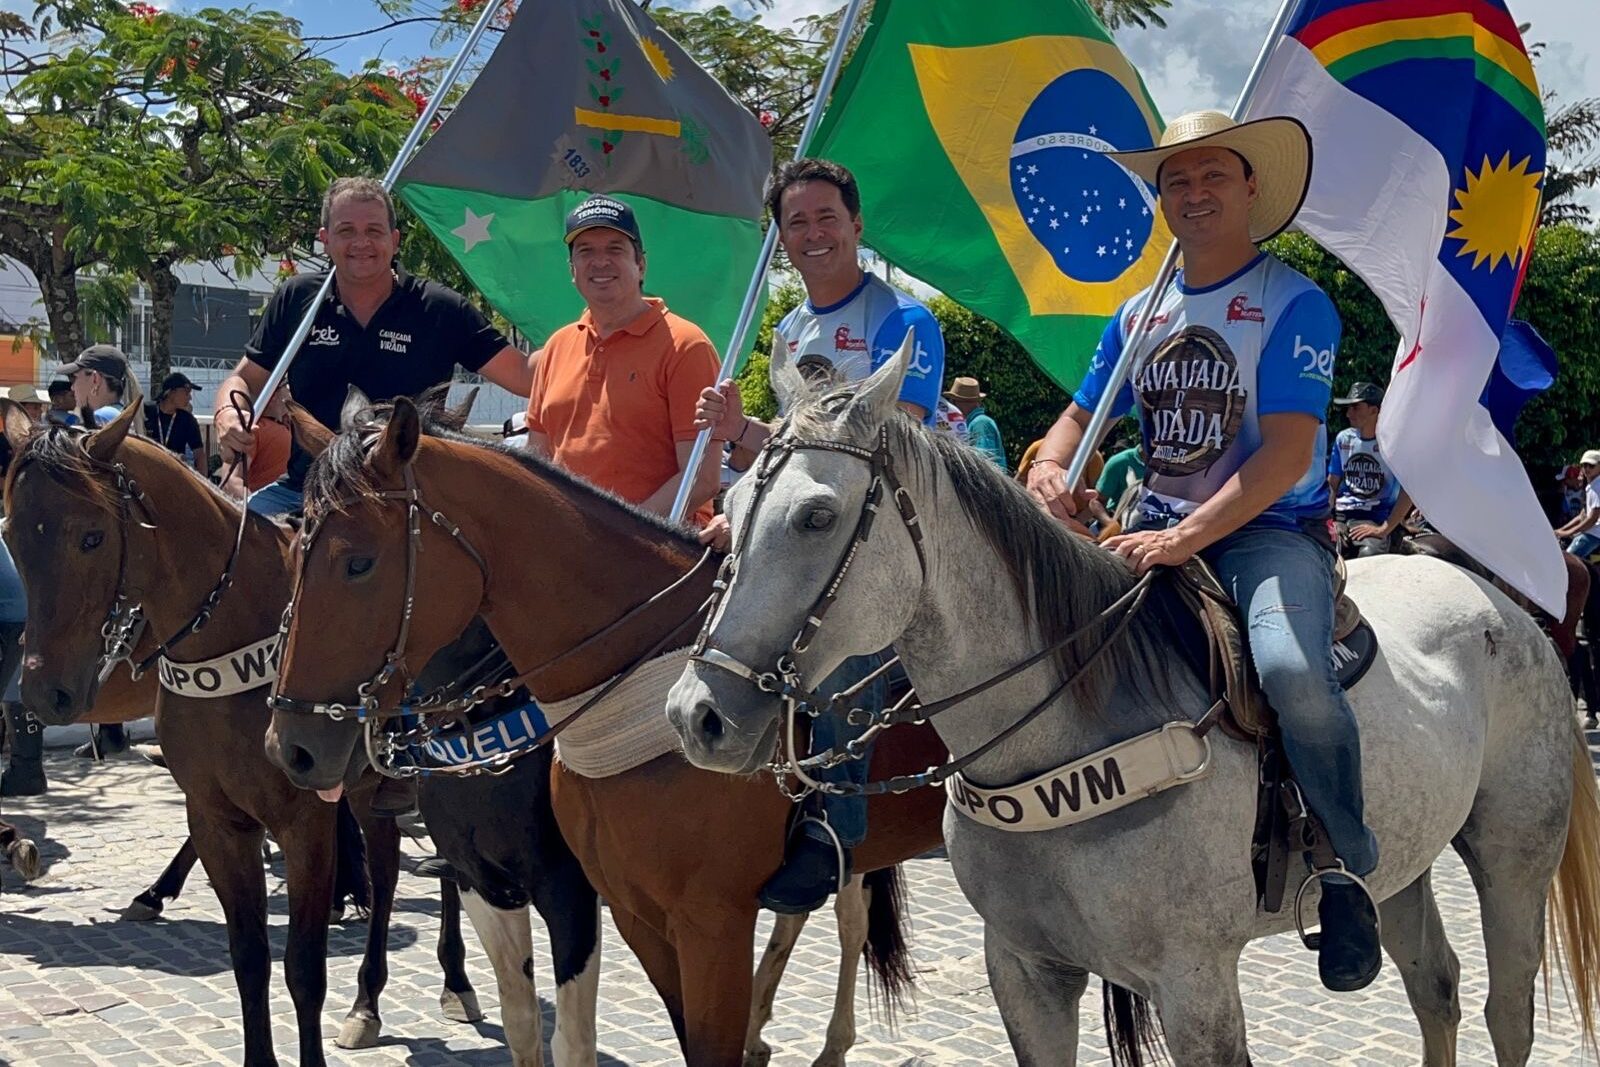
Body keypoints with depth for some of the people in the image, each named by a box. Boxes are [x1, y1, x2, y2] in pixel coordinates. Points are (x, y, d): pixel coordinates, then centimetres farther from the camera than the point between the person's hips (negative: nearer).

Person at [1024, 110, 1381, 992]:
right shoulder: (1140, 314, 14)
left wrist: (1185, 538, -26)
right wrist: (1049, 467, -9)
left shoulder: (1294, 303, -5)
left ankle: (1348, 870, -10)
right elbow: (1081, 414, 16)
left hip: (1269, 530, -6)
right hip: (1155, 531, 6)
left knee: (1290, 669, -35)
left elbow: (1287, 453, -15)